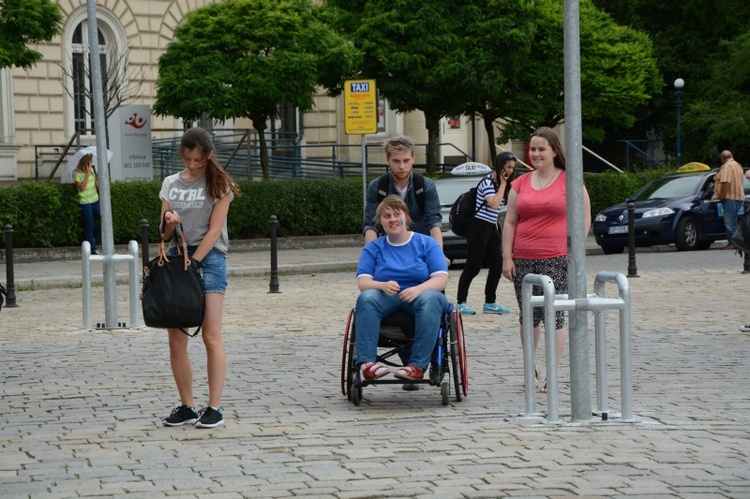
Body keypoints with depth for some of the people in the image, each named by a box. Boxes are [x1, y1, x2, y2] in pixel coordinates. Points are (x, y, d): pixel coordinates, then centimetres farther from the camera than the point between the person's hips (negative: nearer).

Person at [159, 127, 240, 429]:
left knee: (211, 337, -8)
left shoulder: (218, 184, 1)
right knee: (176, 340, 1)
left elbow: (214, 230, -6)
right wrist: (168, 223, -10)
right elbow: (164, 234, 13)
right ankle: (187, 407, 9)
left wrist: (191, 264, -12)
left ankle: (214, 408, -6)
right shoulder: (171, 184, 13)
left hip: (209, 257, -4)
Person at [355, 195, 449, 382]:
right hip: (386, 299, 1)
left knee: (431, 298, -36)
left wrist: (418, 289, -24)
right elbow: (362, 282, 0)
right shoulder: (373, 248, 13)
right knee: (367, 298, -32)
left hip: (419, 297, -1)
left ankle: (418, 365, -44)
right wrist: (383, 286, -23)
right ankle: (366, 362, -45)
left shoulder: (427, 244, 9)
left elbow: (441, 279, -3)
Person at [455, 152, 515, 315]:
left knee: (497, 266, 4)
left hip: (491, 228, 9)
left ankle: (490, 303, 11)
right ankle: (461, 303, 3)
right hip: (479, 228, -9)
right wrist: (502, 184, -17)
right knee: (473, 267, -5)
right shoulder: (488, 182, -13)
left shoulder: (498, 182, 16)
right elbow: (494, 204, -25)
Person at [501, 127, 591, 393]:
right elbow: (510, 222, 12)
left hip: (557, 259, -4)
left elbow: (584, 218, 2)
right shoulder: (520, 184, 12)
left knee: (554, 315, -7)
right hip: (523, 260, 4)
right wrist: (507, 257, 5)